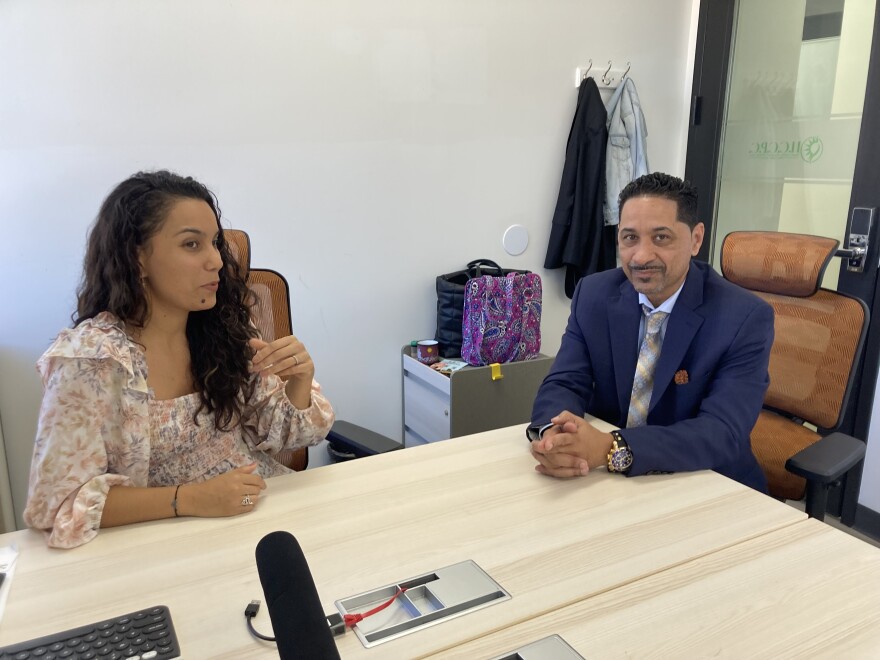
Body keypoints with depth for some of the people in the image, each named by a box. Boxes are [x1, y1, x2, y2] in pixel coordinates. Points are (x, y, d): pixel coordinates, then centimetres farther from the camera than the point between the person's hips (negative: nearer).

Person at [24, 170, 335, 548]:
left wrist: (301, 378, -15)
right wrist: (189, 499, -23)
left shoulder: (224, 329, -2)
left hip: (267, 513, 4)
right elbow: (59, 502, -14)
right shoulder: (90, 358, -14)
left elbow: (279, 434, 5)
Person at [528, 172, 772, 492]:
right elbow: (563, 383, -7)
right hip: (606, 480, 3)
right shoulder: (593, 295, -4)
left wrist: (613, 448, -36)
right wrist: (552, 432, -30)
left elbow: (723, 433, -22)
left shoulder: (745, 318, -14)